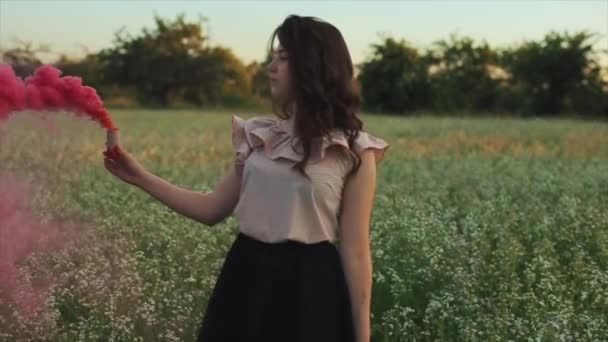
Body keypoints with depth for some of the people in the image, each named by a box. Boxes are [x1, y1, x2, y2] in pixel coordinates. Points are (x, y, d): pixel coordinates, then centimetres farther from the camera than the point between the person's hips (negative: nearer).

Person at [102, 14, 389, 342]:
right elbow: (212, 209, 12)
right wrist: (140, 177, 8)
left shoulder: (353, 152, -6)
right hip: (245, 280, 5)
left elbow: (355, 251, -7)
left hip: (309, 289, -4)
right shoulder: (260, 136, 8)